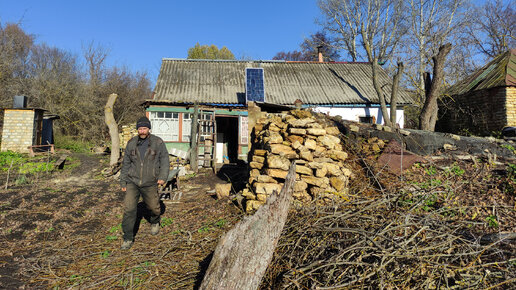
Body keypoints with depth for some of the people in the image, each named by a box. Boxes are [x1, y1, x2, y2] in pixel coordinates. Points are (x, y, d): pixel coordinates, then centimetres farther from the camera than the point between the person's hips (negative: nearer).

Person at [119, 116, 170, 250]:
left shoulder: (158, 142, -4)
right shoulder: (131, 143, 3)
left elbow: (165, 160, -1)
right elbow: (126, 163, 10)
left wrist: (162, 177, -14)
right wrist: (123, 182, 11)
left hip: (149, 184, -1)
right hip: (132, 182, 1)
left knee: (153, 207, 11)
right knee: (129, 209, -6)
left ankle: (155, 222, 45)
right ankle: (128, 238, 6)